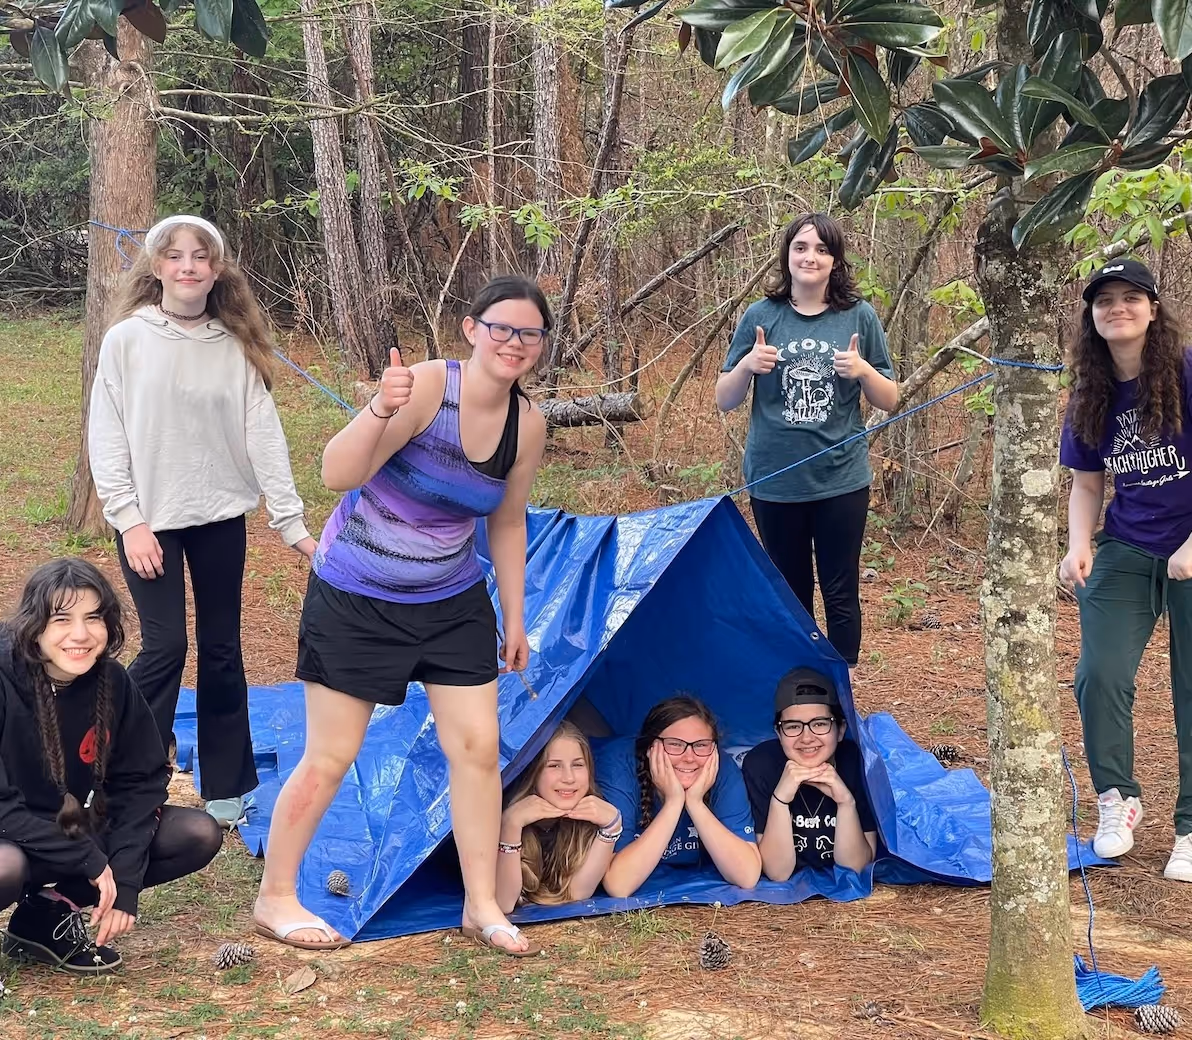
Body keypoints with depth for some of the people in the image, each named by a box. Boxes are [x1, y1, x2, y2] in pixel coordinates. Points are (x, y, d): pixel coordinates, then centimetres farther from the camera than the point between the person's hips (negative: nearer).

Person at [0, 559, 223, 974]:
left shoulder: (111, 681, -10)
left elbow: (141, 780, -5)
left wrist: (125, 881, -15)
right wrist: (89, 860, -25)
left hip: (73, 828, 6)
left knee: (199, 835, -9)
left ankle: (46, 914, -2)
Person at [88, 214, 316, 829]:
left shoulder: (238, 346, 1)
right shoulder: (127, 340, -5)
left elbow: (263, 436, 0)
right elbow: (105, 439, -5)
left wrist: (292, 523, -4)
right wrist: (129, 520, -12)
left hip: (221, 518, 3)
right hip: (151, 520, -3)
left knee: (222, 650, 9)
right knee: (165, 646, -8)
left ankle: (225, 787, 21)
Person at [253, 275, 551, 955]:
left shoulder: (529, 425, -5)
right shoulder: (426, 387, -24)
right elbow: (338, 474, -32)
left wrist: (515, 618, 13)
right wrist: (381, 412, -48)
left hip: (454, 604, 5)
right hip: (355, 599, -5)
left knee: (478, 746, 3)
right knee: (331, 754, 0)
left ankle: (483, 907, 16)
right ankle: (275, 899, 18)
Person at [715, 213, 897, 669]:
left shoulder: (859, 317, 0)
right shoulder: (760, 317, 0)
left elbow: (889, 400, 5)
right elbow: (724, 401, 4)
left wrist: (863, 371, -15)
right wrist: (747, 366, -15)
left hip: (841, 480, -1)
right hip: (774, 481, 1)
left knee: (840, 595, 4)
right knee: (789, 593, 11)